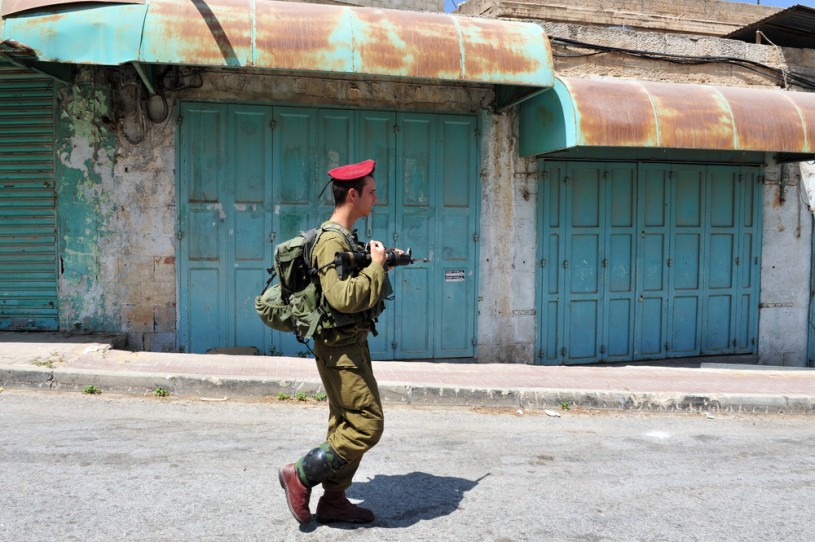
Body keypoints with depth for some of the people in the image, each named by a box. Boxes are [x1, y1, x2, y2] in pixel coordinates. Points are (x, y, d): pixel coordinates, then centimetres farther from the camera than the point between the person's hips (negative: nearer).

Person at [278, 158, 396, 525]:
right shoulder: (332, 240, -19)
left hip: (351, 345, 10)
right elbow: (344, 298, -31)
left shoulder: (345, 238, 14)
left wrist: (380, 262, 8)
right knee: (367, 424, -7)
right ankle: (300, 476, 4)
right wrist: (376, 266, -19)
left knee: (346, 424, 15)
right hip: (341, 348, -10)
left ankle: (333, 500, 24)